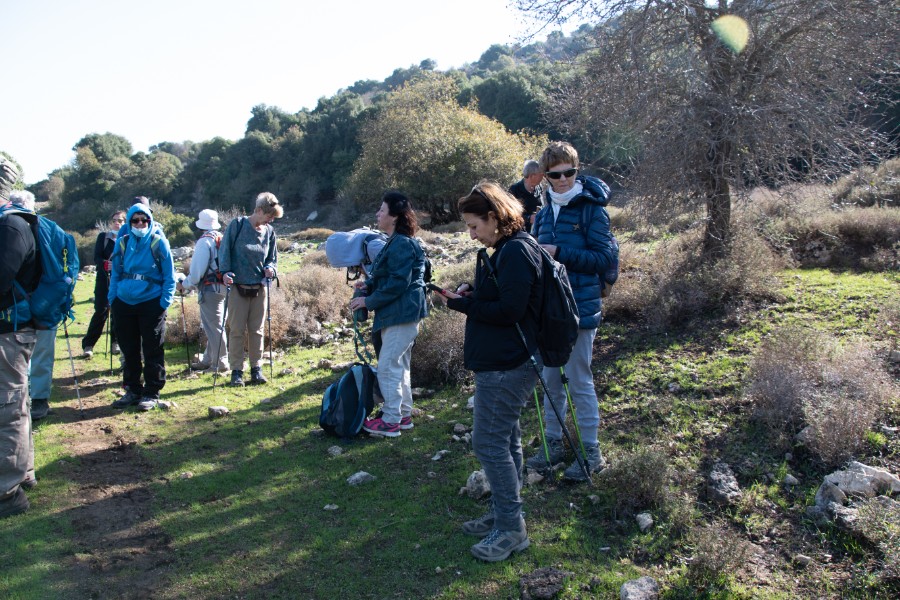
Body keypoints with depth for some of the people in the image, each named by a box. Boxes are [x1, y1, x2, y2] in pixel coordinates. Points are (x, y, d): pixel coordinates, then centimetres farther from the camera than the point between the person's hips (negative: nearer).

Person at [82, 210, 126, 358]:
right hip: (104, 279, -1)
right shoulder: (103, 236, 5)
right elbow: (96, 258, -4)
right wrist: (105, 264, -24)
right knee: (101, 311, -7)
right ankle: (88, 345, 0)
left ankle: (115, 343, 18)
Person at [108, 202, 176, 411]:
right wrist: (112, 298, 5)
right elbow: (115, 273, 14)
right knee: (129, 350, 13)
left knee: (152, 351, 1)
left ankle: (151, 393, 12)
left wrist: (165, 302, -9)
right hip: (124, 303, 4)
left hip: (151, 304, -4)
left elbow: (169, 276, -1)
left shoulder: (158, 242, -4)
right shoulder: (123, 242, 6)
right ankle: (132, 390, 26)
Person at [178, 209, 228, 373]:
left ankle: (220, 363, 2)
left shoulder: (205, 241, -12)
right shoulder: (221, 239, 12)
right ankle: (208, 360, 25)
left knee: (213, 327, -3)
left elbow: (197, 270, -16)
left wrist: (184, 284, -2)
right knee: (209, 327, 17)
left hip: (209, 289, -9)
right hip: (221, 287, 9)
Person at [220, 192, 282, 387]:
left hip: (259, 288, 4)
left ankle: (257, 369, 16)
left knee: (257, 330, 8)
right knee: (237, 330, 0)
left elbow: (272, 258, 15)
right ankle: (236, 371, 8)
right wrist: (226, 272, -15)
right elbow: (224, 250, -3)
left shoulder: (269, 232, 6)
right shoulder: (237, 225, -5)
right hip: (237, 287, -3)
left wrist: (270, 269, -6)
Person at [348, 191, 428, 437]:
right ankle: (404, 414, 27)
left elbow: (398, 283, -23)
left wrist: (369, 301, -15)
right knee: (399, 365, 17)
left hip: (402, 314, -11)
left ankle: (391, 421, 4)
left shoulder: (402, 245, -18)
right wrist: (369, 284, 4)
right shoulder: (396, 242, 15)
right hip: (397, 314, 11)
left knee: (388, 366, -5)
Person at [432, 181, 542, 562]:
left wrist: (460, 303, -15)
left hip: (505, 366, -11)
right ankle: (503, 514, 29)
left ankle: (511, 529, 6)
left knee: (489, 442, -5)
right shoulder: (505, 250, 14)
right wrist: (469, 294, 4)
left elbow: (509, 310, -23)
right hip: (500, 362, 11)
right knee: (504, 439, 17)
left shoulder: (516, 252, -18)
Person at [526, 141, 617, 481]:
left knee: (579, 381, 1)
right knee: (551, 380, 15)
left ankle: (591, 452, 16)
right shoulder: (544, 213, 11)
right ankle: (553, 443, 30)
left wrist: (559, 253, -20)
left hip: (580, 308, -7)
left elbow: (604, 257, -14)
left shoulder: (592, 209, -9)